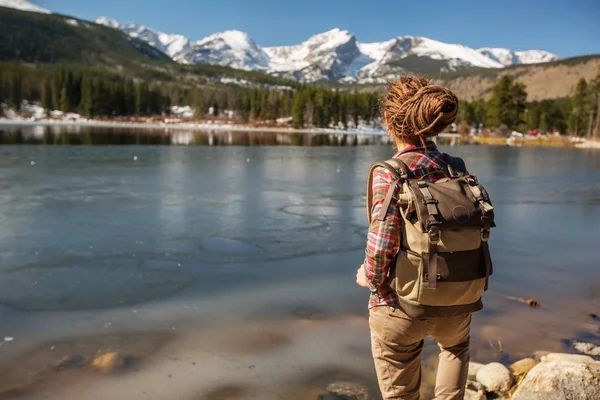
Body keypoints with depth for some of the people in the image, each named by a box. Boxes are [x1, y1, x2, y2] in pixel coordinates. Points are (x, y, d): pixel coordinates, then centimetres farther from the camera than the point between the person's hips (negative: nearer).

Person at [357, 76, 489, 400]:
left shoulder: (388, 175, -17)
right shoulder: (457, 168, -3)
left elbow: (381, 247, -23)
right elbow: (479, 234, 1)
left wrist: (369, 277, -3)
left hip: (400, 307, -4)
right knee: (457, 344, 40)